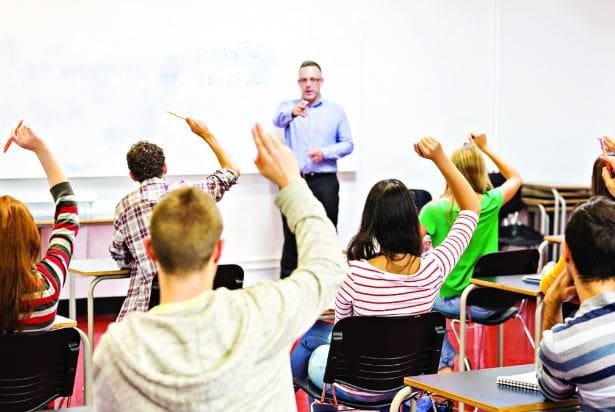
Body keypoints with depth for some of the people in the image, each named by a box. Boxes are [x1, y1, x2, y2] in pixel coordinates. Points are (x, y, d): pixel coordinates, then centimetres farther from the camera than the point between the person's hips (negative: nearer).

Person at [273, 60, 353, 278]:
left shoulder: (335, 110, 8)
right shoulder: (288, 105, 7)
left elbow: (347, 144, 5)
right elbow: (278, 120, -17)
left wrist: (325, 153, -13)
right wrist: (292, 112, -39)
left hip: (325, 182, 0)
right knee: (292, 234, 3)